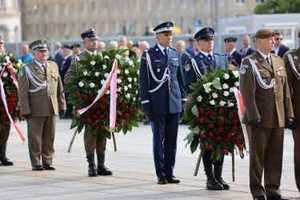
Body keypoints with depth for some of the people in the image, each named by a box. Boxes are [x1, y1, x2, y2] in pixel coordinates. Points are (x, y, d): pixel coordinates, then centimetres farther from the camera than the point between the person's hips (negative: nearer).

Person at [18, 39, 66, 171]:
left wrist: (62, 104, 11)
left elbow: (60, 88, 16)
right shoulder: (27, 70, -1)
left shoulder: (53, 66, 12)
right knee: (35, 138, 2)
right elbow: (22, 92, -4)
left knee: (50, 137, 7)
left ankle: (47, 162, 16)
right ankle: (36, 163, 10)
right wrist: (25, 110, -10)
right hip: (35, 110, -4)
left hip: (52, 109, 4)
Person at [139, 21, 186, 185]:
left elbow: (180, 78, 15)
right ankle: (161, 175, 6)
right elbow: (143, 80, -4)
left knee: (172, 140, 6)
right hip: (158, 104, -4)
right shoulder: (149, 55, -2)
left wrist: (183, 99, 10)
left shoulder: (175, 54, 11)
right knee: (159, 139, 1)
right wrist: (145, 102, -9)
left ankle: (169, 173, 12)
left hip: (174, 103, 4)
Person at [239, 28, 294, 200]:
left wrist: (289, 114, 9)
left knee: (275, 157, 7)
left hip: (278, 119, 6)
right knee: (257, 157, 2)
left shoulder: (279, 61, 15)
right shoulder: (249, 63, -4)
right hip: (259, 119, -6)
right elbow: (247, 92, -11)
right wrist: (253, 116, -17)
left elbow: (285, 90, 15)